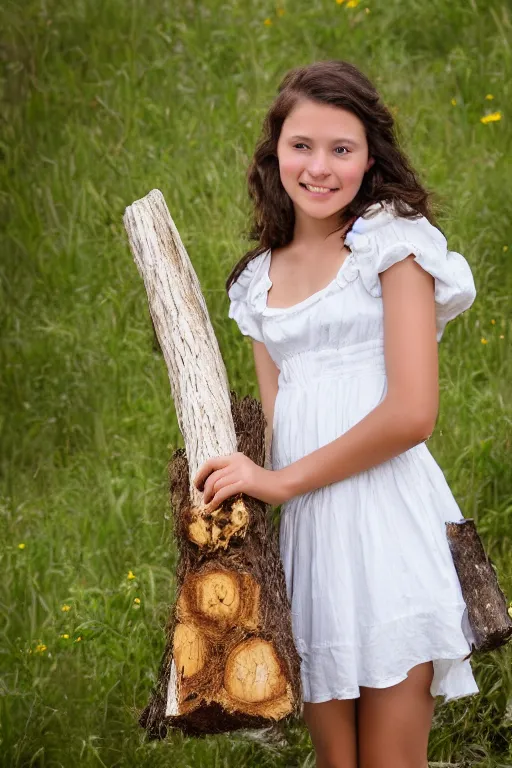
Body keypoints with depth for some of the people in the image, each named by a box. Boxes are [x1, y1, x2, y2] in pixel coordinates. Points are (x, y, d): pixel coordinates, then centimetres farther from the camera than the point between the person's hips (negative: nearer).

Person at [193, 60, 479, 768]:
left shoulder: (393, 240, -2)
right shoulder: (260, 279, 16)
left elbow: (412, 414, -11)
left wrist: (283, 480, -7)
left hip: (384, 519, -5)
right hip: (301, 526, 5)